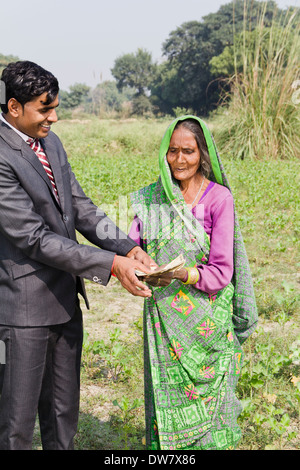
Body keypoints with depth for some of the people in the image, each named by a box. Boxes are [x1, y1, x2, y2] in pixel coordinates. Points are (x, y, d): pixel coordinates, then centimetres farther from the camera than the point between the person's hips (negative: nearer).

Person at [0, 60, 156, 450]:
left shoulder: (50, 142, 8)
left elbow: (80, 207, 10)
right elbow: (34, 238, -22)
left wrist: (128, 248, -5)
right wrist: (110, 265, -23)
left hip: (65, 299, 8)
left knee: (63, 413, 20)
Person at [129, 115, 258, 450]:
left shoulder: (218, 198, -9)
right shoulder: (153, 197, 4)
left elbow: (221, 272, -12)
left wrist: (178, 274, -29)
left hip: (206, 318, -3)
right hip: (163, 317, 3)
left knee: (205, 398, 6)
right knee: (166, 396, 10)